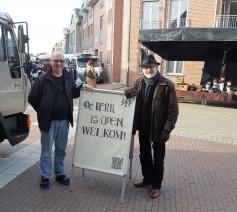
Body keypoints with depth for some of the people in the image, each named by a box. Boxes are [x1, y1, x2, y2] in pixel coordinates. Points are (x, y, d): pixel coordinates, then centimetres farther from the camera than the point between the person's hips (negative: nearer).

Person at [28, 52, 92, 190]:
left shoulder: (68, 78, 6)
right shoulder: (43, 79, -7)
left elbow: (73, 94, 18)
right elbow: (32, 98, -3)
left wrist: (82, 87, 1)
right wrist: (43, 112, -1)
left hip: (64, 121, 4)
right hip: (48, 121, -4)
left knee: (61, 150, 16)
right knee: (46, 151, 7)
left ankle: (60, 173, 31)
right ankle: (45, 177, 21)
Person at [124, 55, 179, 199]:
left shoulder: (167, 85, -15)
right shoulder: (140, 82, 1)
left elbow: (173, 110, -13)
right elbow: (132, 92, 17)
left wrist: (166, 130, -16)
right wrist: (129, 92, -8)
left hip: (158, 129, -5)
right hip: (143, 128, 5)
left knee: (158, 159, 11)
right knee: (144, 155, 19)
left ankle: (156, 185, 29)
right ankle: (147, 179, 40)